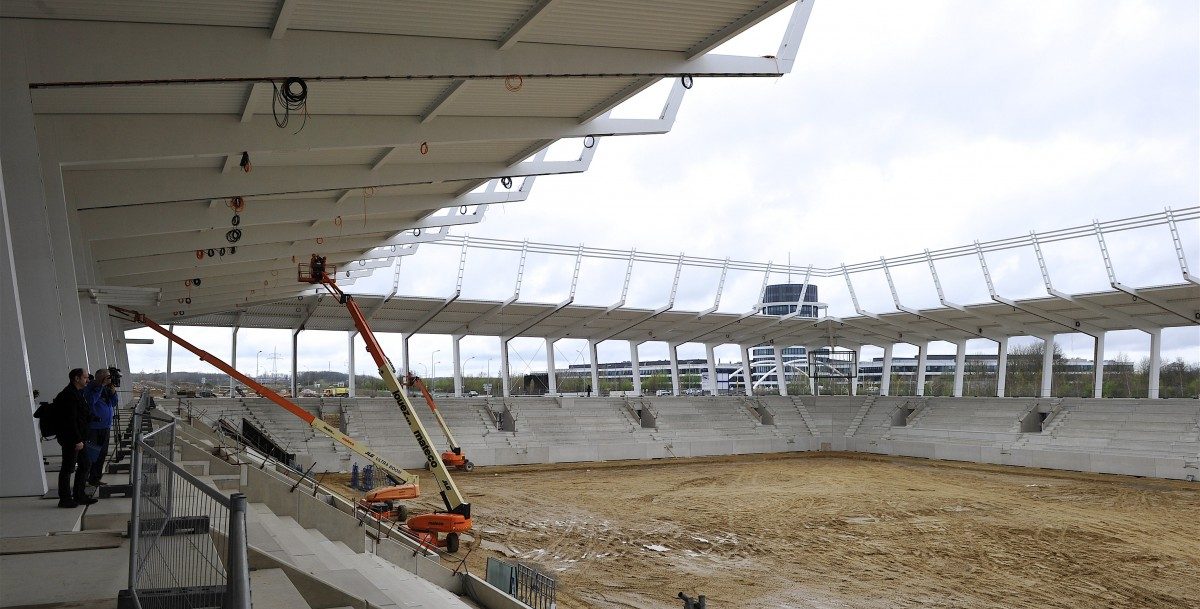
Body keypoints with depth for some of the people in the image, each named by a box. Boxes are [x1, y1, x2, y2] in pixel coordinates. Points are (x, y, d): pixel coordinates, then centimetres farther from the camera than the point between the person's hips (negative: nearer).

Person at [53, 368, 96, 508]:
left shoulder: (76, 393, 16)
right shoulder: (69, 395, -17)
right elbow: (70, 420, -22)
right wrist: (77, 440, -22)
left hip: (77, 438, 11)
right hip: (70, 439, -11)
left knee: (85, 465, 14)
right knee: (68, 468, -2)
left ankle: (79, 496, 22)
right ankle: (65, 499, 5)